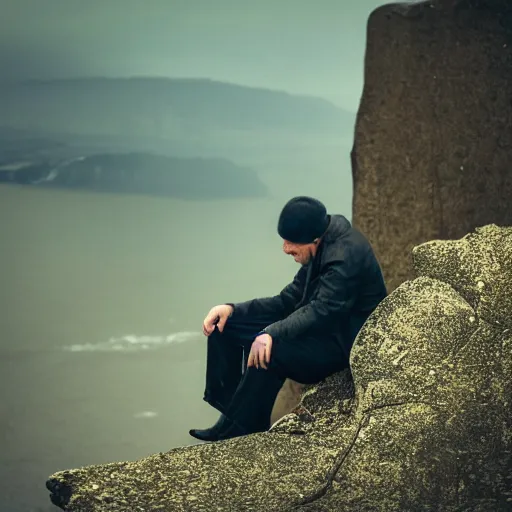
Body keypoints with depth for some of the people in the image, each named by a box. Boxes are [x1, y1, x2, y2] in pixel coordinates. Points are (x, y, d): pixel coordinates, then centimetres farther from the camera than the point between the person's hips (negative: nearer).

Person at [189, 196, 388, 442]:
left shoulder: (346, 254, -24)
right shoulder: (322, 248, 5)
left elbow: (321, 311, -34)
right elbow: (288, 301, 7)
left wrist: (272, 333, -44)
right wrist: (233, 309, -3)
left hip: (345, 341, -10)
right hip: (324, 327, 10)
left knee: (268, 350, -33)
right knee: (225, 324, 1)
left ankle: (237, 431, -16)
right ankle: (228, 412, 0)